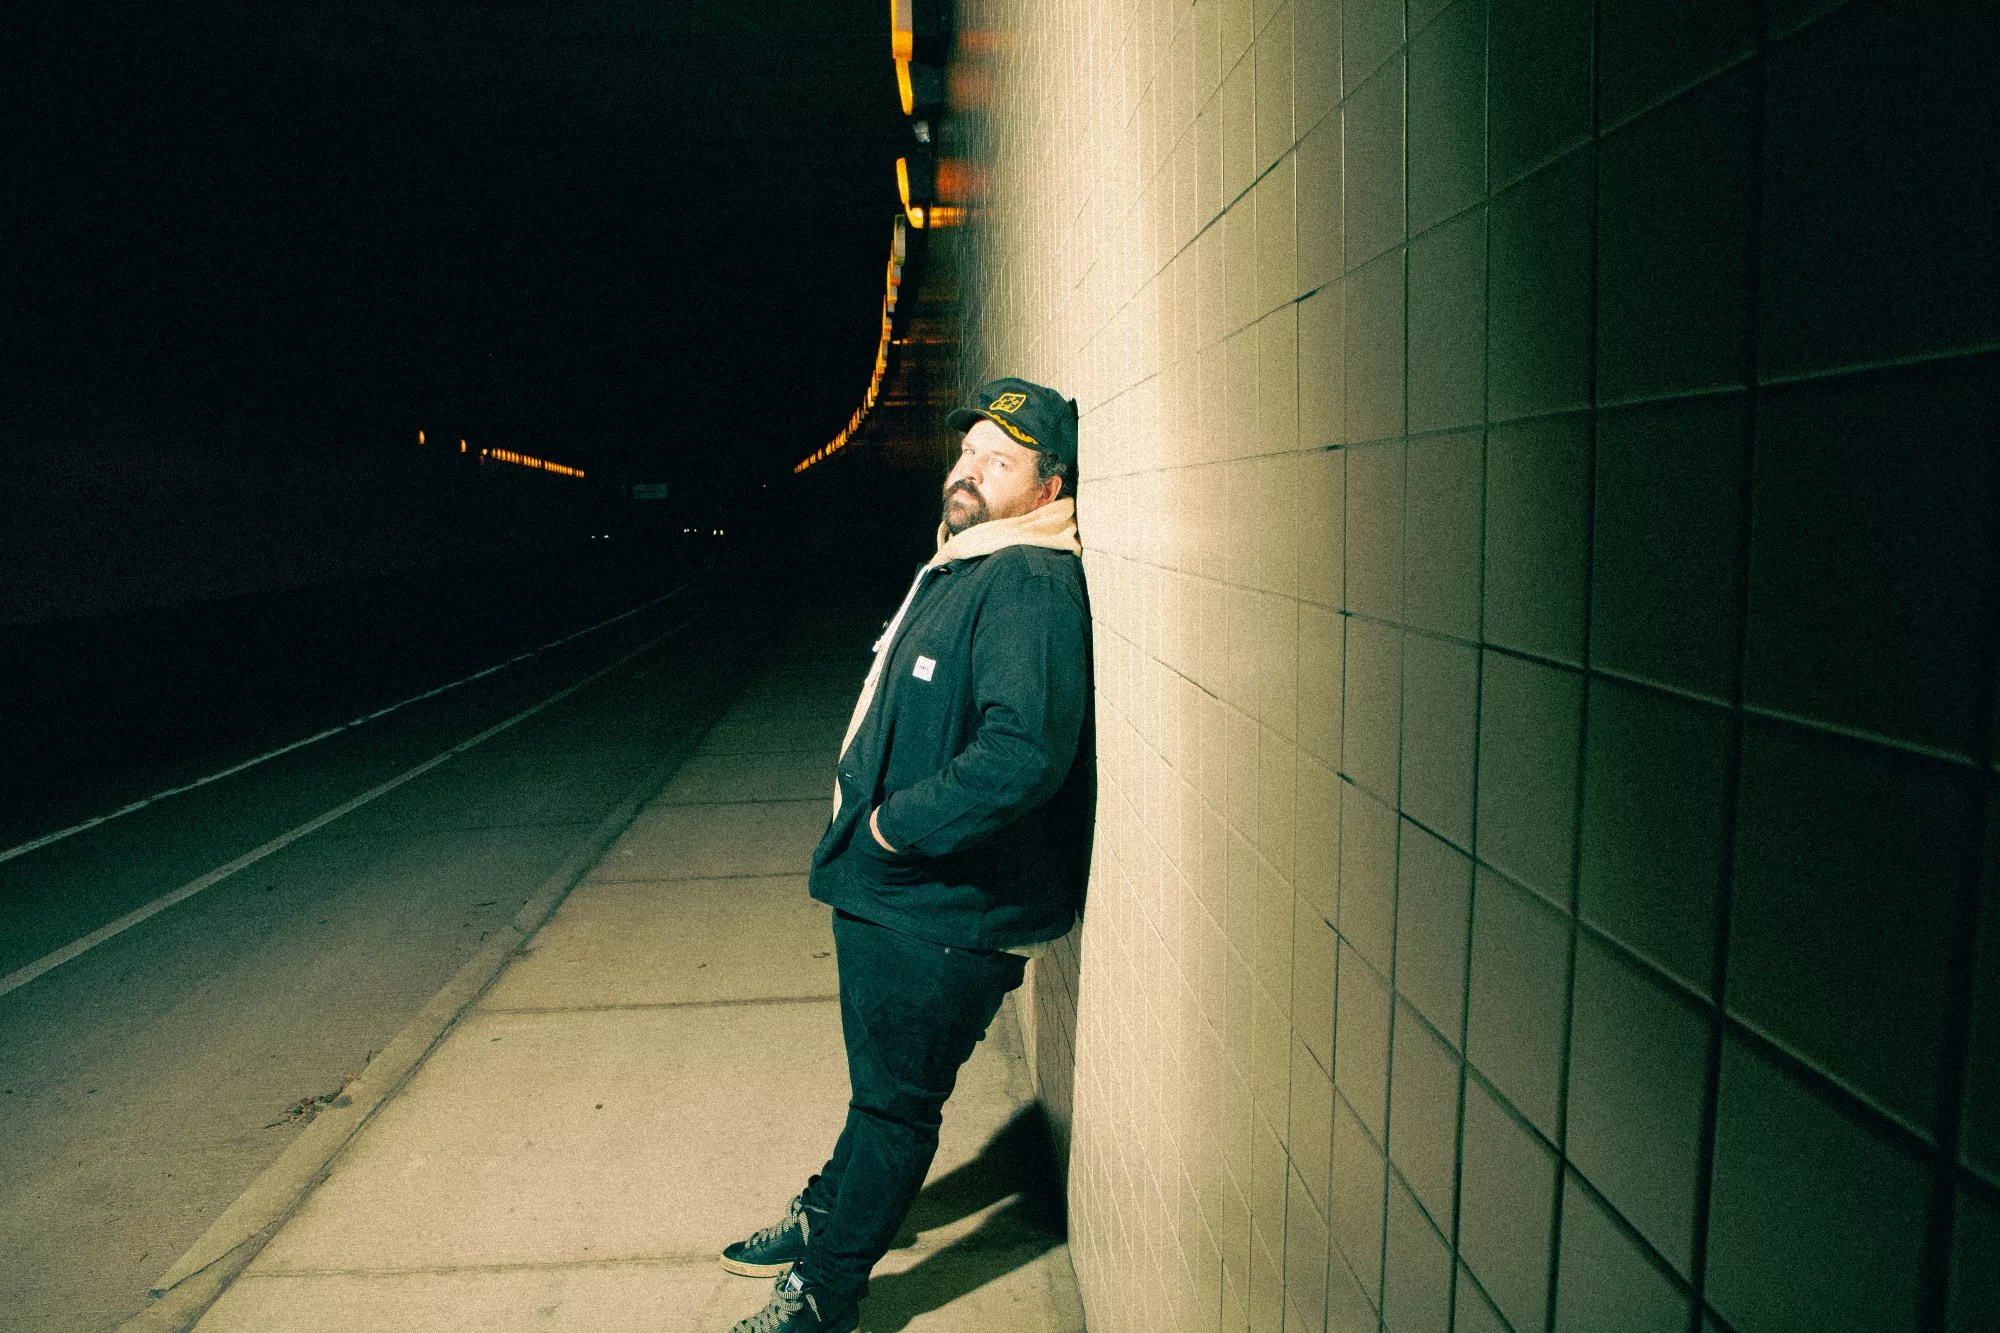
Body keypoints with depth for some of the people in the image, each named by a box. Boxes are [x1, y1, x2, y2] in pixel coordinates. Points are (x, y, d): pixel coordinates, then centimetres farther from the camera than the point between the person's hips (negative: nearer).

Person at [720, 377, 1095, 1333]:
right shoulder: (958, 567, 12)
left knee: (895, 1098, 9)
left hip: (944, 914, -9)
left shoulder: (1031, 587, -21)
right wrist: (866, 804, 12)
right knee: (880, 1078, 27)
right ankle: (829, 1212, 47)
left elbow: (1025, 751, -34)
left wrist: (898, 824, -23)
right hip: (887, 892, 9)